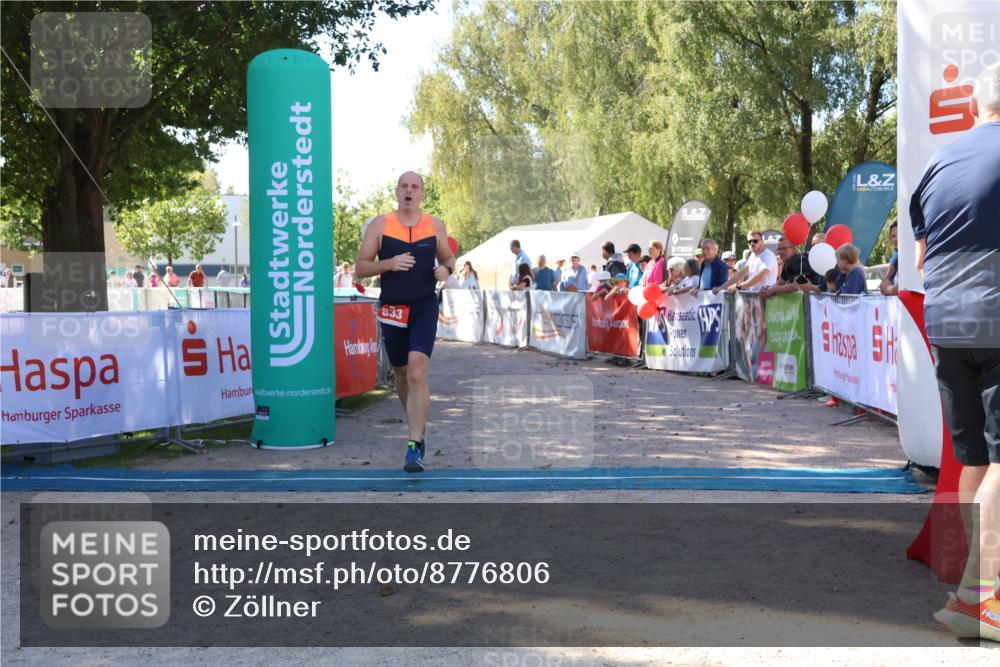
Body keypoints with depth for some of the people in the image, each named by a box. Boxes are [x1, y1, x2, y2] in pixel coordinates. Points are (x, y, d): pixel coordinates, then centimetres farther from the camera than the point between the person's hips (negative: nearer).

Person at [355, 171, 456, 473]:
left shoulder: (435, 226, 3)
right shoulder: (380, 225, -1)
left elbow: (448, 258, 16)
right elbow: (361, 268, -2)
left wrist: (446, 269, -8)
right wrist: (389, 263, -20)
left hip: (425, 307, -1)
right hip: (392, 310, 1)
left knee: (417, 373, -17)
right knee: (402, 374, 14)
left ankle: (415, 446, -14)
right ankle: (418, 426, 41)